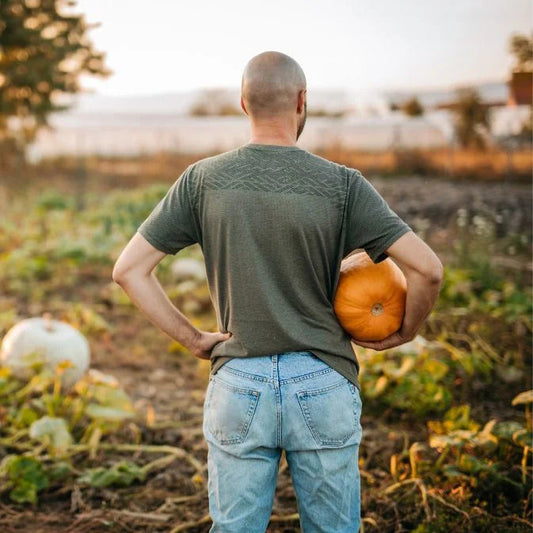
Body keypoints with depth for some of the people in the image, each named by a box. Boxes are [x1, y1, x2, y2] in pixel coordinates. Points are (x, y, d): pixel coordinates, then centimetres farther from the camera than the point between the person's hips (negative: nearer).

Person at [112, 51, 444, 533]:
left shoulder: (203, 180, -1)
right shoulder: (342, 185, -7)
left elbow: (128, 269, 0)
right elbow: (427, 268, -12)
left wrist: (191, 339, 5)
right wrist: (405, 332, 6)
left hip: (238, 384, 1)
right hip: (323, 385, -1)